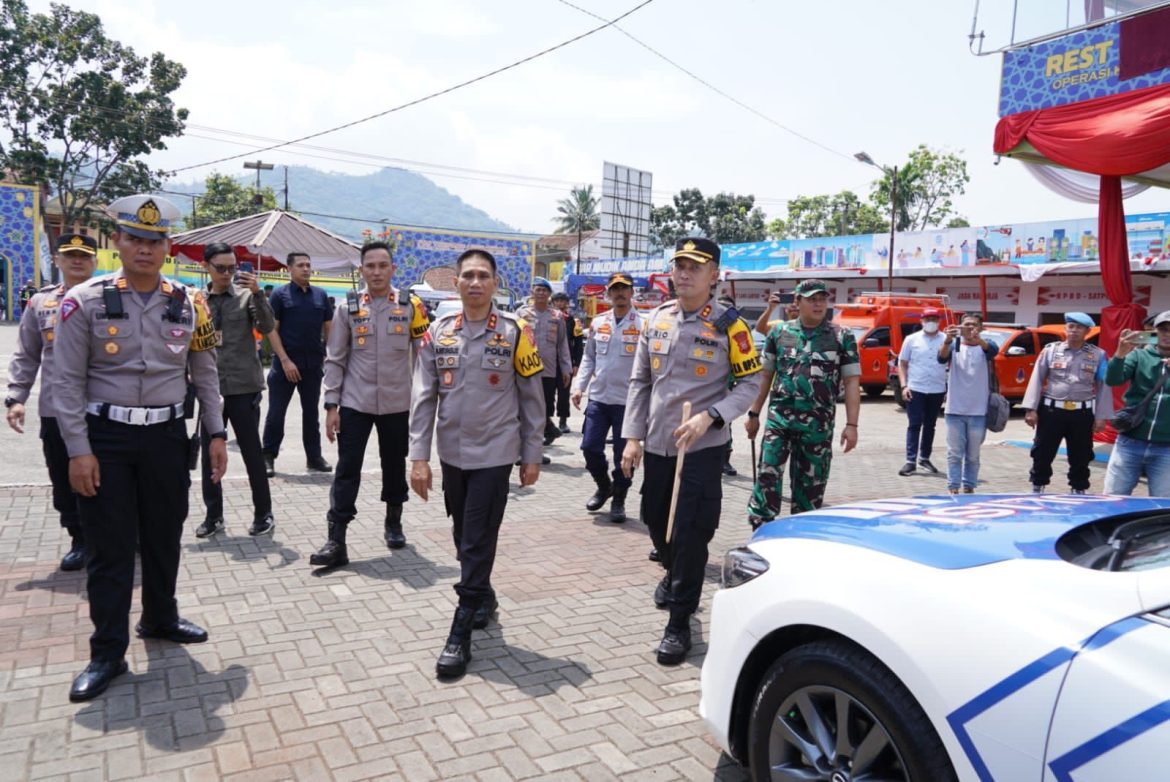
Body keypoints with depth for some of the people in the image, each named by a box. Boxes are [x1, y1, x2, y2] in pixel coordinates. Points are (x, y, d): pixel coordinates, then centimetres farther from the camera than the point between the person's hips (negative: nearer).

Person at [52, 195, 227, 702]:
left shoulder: (189, 304, 3)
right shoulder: (85, 301, -6)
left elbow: (205, 374, 9)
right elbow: (68, 381, -6)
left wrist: (216, 434, 5)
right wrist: (79, 451, -11)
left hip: (167, 436, 3)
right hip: (105, 437, -3)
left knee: (165, 537, 14)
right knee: (109, 547, 2)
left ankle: (160, 619, 36)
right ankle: (108, 653, 15)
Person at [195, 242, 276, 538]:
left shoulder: (246, 296, 0)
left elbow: (267, 327, -13)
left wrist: (257, 294, -24)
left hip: (244, 387, -3)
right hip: (210, 389, 3)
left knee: (252, 452, 4)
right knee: (209, 453, 9)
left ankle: (263, 513, 14)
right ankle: (213, 514, 21)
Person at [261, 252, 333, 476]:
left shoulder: (321, 295, 9)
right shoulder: (280, 294, -2)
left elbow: (329, 327, 13)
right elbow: (271, 330, -6)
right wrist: (285, 360, -14)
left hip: (313, 364, 4)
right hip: (285, 363, -4)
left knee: (311, 412, 11)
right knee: (276, 413, 1)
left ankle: (314, 457, 19)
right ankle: (268, 457, 11)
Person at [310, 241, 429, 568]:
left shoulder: (410, 306, -1)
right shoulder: (347, 307, 0)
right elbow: (335, 359, 1)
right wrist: (331, 405, -4)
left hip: (397, 403, 1)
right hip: (355, 403, 0)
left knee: (395, 465, 14)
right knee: (347, 470, -2)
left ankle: (393, 523, 34)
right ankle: (336, 541, 1)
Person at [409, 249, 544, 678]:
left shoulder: (515, 332, -6)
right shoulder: (438, 332, 1)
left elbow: (531, 398, -1)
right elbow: (423, 397, 1)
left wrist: (531, 456, 0)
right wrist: (418, 456, -4)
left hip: (495, 454, -4)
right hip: (452, 453, 4)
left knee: (478, 543, -2)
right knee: (463, 538, 17)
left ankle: (460, 633, 6)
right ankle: (484, 596, 40)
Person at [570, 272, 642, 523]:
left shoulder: (643, 325, -5)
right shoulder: (598, 322, 7)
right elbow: (588, 358, 14)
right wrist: (579, 386, 4)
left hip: (628, 400, -3)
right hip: (598, 397, 4)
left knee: (623, 453, 5)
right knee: (590, 447, 4)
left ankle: (618, 500, 23)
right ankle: (604, 487, 31)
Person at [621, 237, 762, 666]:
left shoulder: (729, 326, -8)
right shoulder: (655, 320, 4)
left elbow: (750, 384, -5)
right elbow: (639, 382, 8)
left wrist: (709, 417, -19)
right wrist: (633, 436, 2)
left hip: (703, 448, -5)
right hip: (656, 445, 5)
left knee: (691, 533, -2)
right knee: (656, 521, 18)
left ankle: (680, 622, 12)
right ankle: (675, 575, 49)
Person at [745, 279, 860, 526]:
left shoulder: (843, 337, 2)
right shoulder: (779, 332, 6)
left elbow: (852, 382, 0)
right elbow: (766, 376, 11)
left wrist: (851, 425, -7)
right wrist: (754, 414, 9)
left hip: (819, 423, 0)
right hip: (779, 417, 0)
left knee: (811, 483, 8)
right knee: (768, 475, -9)